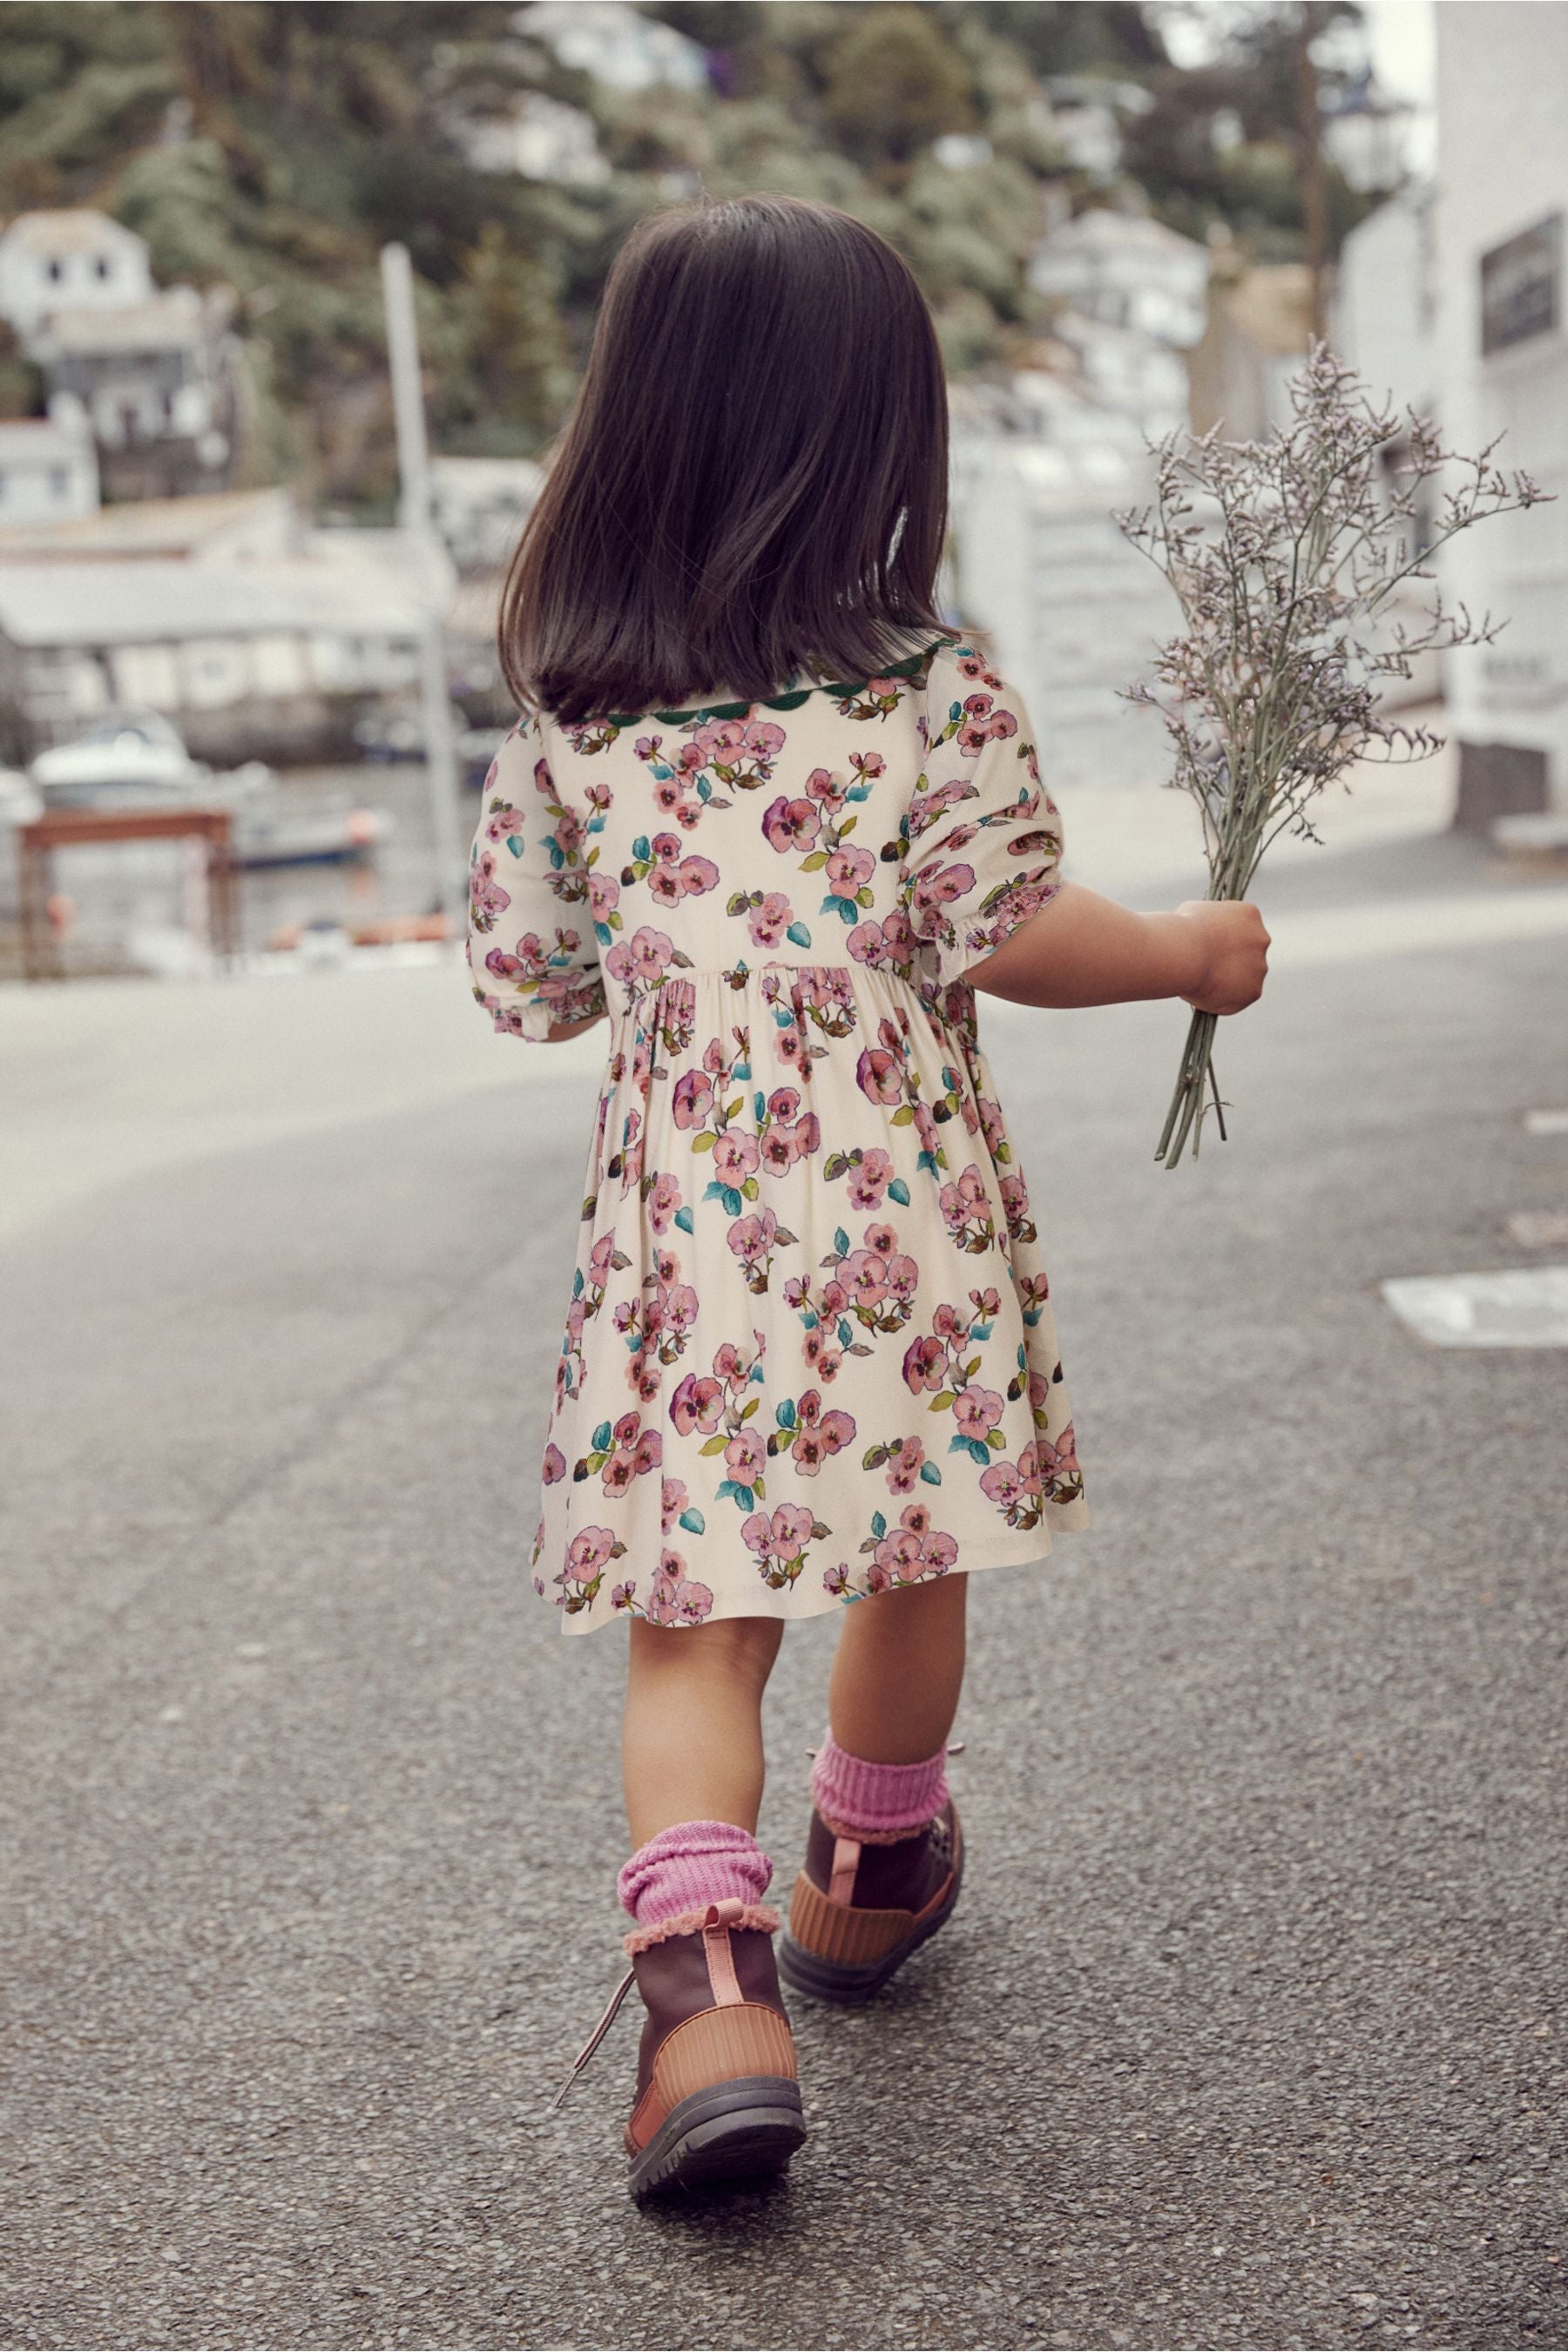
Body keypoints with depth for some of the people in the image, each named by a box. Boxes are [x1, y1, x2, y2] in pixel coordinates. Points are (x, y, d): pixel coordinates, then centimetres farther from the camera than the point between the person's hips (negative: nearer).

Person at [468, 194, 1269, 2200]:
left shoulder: (563, 718, 1)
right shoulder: (937, 689, -7)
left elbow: (526, 983, 5)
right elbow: (1009, 936, -10)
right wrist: (1195, 950, 7)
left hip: (684, 1211, 1)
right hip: (903, 1205, 0)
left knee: (694, 1611, 4)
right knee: (911, 1554, 20)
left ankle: (703, 1974, -15)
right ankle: (872, 1874, 40)